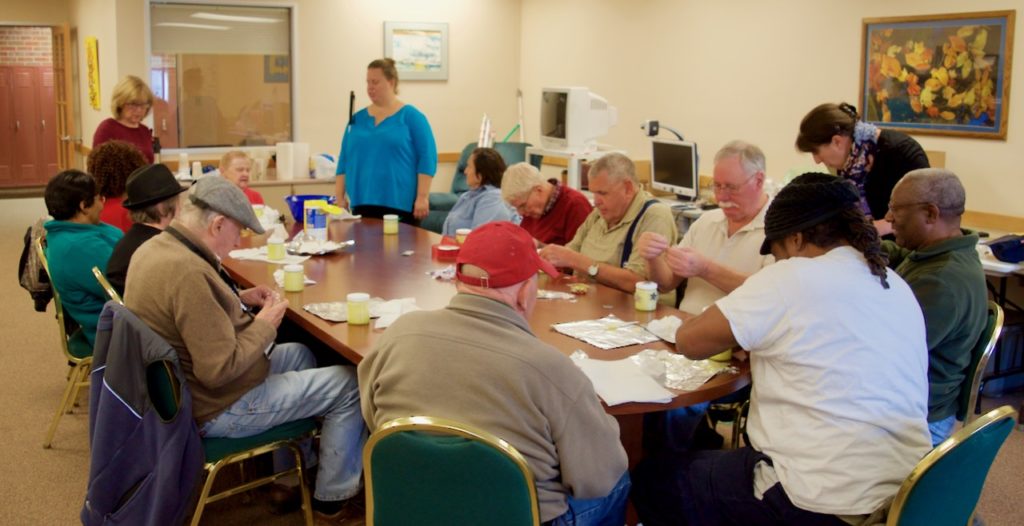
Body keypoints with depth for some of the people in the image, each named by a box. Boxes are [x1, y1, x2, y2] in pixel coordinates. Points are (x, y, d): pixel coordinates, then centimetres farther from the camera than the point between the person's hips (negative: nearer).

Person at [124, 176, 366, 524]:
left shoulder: (155, 247, 0)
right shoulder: (189, 272, -32)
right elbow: (221, 370, -30)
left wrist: (238, 300, 5)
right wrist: (265, 324, -16)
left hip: (182, 389, 10)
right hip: (214, 407, -10)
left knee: (299, 354, 27)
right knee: (349, 385, -1)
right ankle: (333, 497, 17)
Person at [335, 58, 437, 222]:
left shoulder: (411, 116, 0)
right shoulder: (358, 118, 14)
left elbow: (427, 159, -6)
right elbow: (344, 160, 15)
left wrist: (422, 197, -13)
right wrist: (340, 198, 8)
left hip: (401, 205, -4)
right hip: (363, 204, 4)